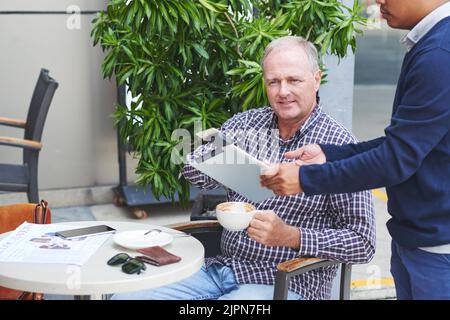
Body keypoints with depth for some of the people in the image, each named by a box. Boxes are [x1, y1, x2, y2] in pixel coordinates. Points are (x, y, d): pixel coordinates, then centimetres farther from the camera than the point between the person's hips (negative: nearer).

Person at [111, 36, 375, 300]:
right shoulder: (247, 123, 7)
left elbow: (363, 243, -11)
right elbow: (196, 174, -2)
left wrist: (289, 236, -23)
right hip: (221, 267, 5)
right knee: (124, 295, -9)